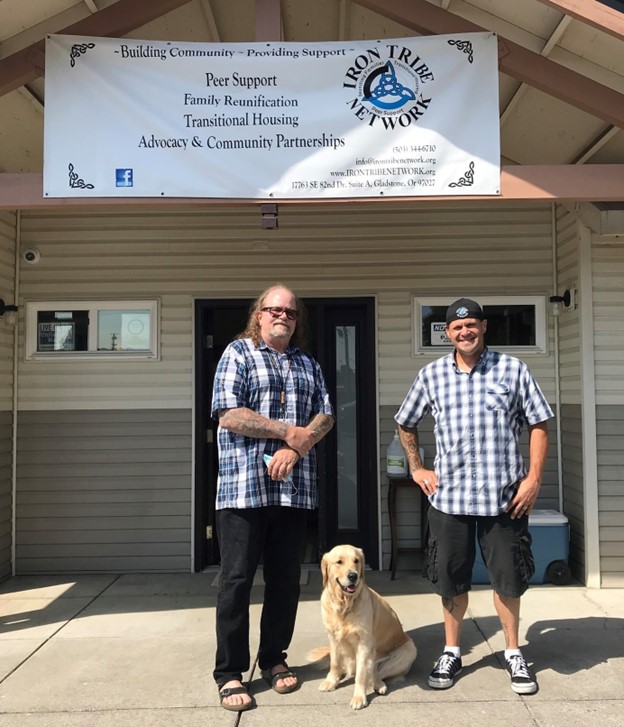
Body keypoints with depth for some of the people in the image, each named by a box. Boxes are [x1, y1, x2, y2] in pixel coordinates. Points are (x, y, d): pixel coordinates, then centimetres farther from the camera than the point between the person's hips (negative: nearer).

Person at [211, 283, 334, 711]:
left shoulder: (309, 364, 16)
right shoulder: (238, 353, 1)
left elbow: (325, 416, 7)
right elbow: (229, 416, -11)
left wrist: (296, 448, -11)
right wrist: (288, 431, -11)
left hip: (294, 488, 5)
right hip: (244, 486, -4)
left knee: (285, 578, 11)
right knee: (237, 579, 1)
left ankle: (275, 659, 27)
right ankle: (230, 674, 13)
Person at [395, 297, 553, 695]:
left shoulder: (513, 369, -2)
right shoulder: (431, 375, 3)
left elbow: (539, 425, 1)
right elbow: (406, 424, 15)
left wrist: (534, 478, -6)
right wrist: (417, 468, 8)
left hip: (505, 496, -1)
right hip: (450, 496, 1)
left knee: (509, 577, 10)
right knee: (452, 579, 11)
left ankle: (514, 653, 30)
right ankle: (452, 652, 30)